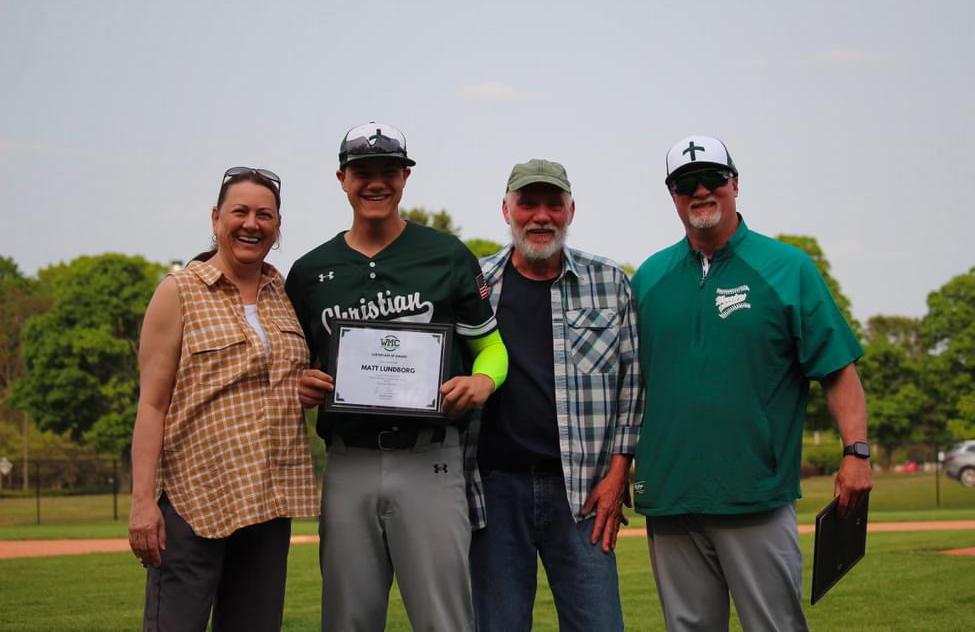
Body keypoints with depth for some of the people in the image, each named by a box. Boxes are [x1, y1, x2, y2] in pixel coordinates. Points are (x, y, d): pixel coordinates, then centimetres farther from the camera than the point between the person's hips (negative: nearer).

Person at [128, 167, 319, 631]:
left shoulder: (286, 296, 13)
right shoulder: (179, 292, -1)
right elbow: (152, 404, -6)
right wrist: (143, 500, -13)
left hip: (269, 501, 5)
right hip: (194, 495, -5)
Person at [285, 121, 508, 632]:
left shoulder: (447, 256, 6)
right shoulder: (310, 272, 12)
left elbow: (490, 344, 10)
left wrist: (484, 380, -13)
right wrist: (303, 388, -4)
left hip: (430, 461, -2)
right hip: (348, 466, 3)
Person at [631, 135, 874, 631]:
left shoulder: (788, 269, 2)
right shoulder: (649, 277, 12)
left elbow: (837, 368, -2)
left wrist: (856, 451, -13)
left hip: (757, 498, -3)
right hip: (668, 498, 4)